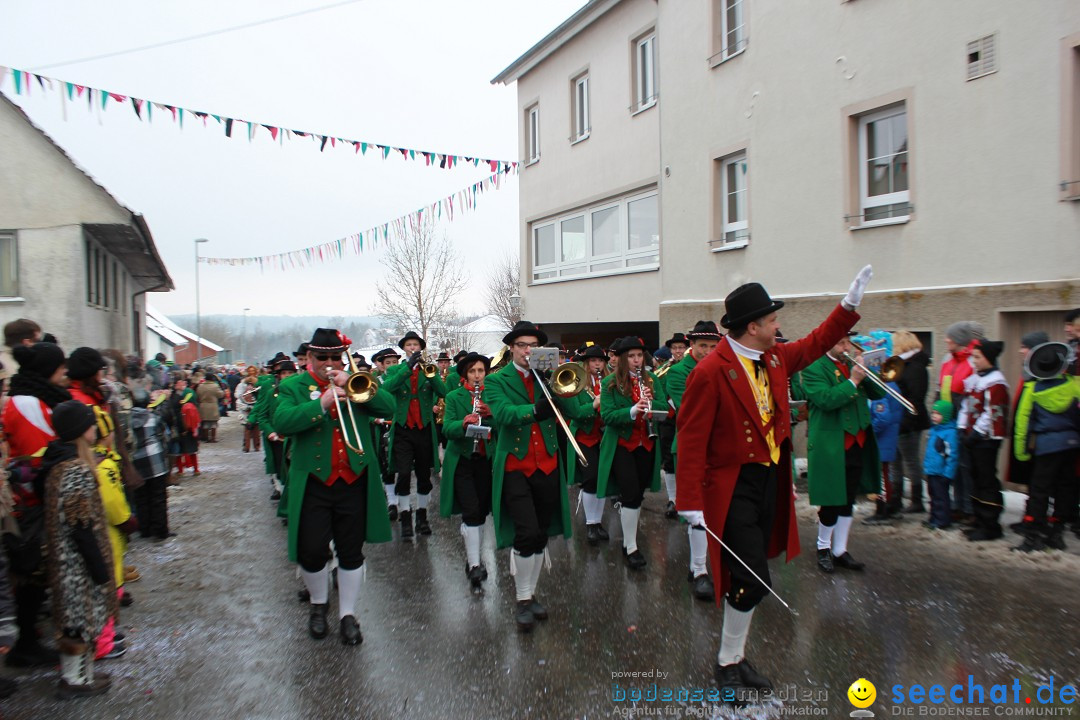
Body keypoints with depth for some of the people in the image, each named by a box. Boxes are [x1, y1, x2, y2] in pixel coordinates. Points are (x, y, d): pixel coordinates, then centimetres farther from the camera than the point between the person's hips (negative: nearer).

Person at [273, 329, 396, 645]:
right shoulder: (292, 386, 3)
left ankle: (348, 614, 23)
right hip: (312, 483, -1)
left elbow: (388, 407, -7)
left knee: (351, 552, 8)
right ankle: (319, 603, 31)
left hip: (354, 481, 1)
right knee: (312, 551, 2)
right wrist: (321, 404, -24)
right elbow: (282, 422, -14)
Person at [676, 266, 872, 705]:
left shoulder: (775, 357, 4)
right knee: (753, 580, -7)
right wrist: (691, 502, -22)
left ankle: (736, 656, 32)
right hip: (734, 485, -8)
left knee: (750, 578, 16)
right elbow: (691, 438, -20)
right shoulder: (711, 372, -20)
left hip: (771, 478, 8)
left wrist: (850, 304, 14)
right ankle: (727, 665, 14)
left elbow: (815, 344, 23)